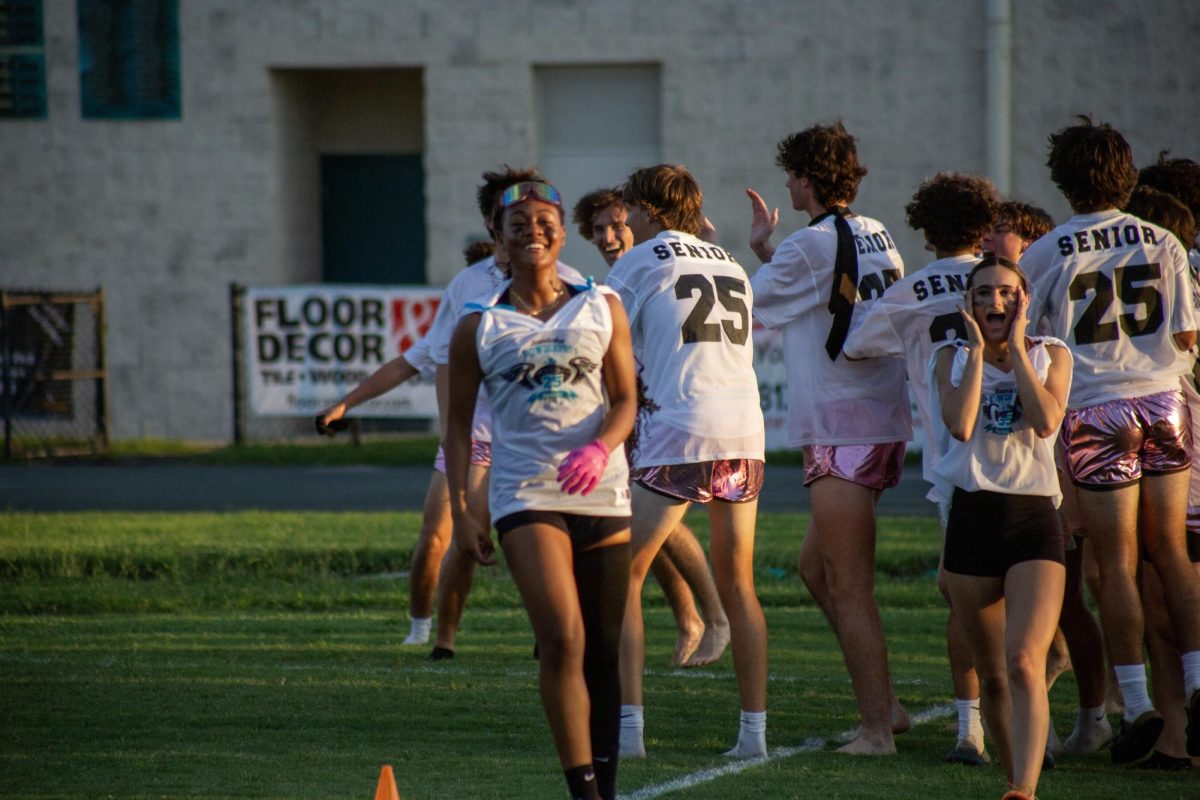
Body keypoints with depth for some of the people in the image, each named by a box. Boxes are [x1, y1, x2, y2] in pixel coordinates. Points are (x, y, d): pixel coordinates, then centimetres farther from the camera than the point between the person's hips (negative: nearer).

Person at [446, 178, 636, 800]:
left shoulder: (602, 309, 9)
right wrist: (459, 510, 2)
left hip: (603, 492, 2)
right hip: (526, 495, -2)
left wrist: (599, 448, -16)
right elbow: (459, 422, 9)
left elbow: (626, 399, 6)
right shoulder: (479, 327, 5)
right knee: (562, 638, -17)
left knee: (604, 646, 5)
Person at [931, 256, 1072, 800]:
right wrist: (978, 349, -7)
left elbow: (1046, 421, -14)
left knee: (1024, 663, -19)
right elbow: (960, 425, -11)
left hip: (1034, 516, -2)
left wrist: (1016, 347, -7)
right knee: (991, 674, 8)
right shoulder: (952, 358, 8)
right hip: (972, 516, 2)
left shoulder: (1051, 356, 7)